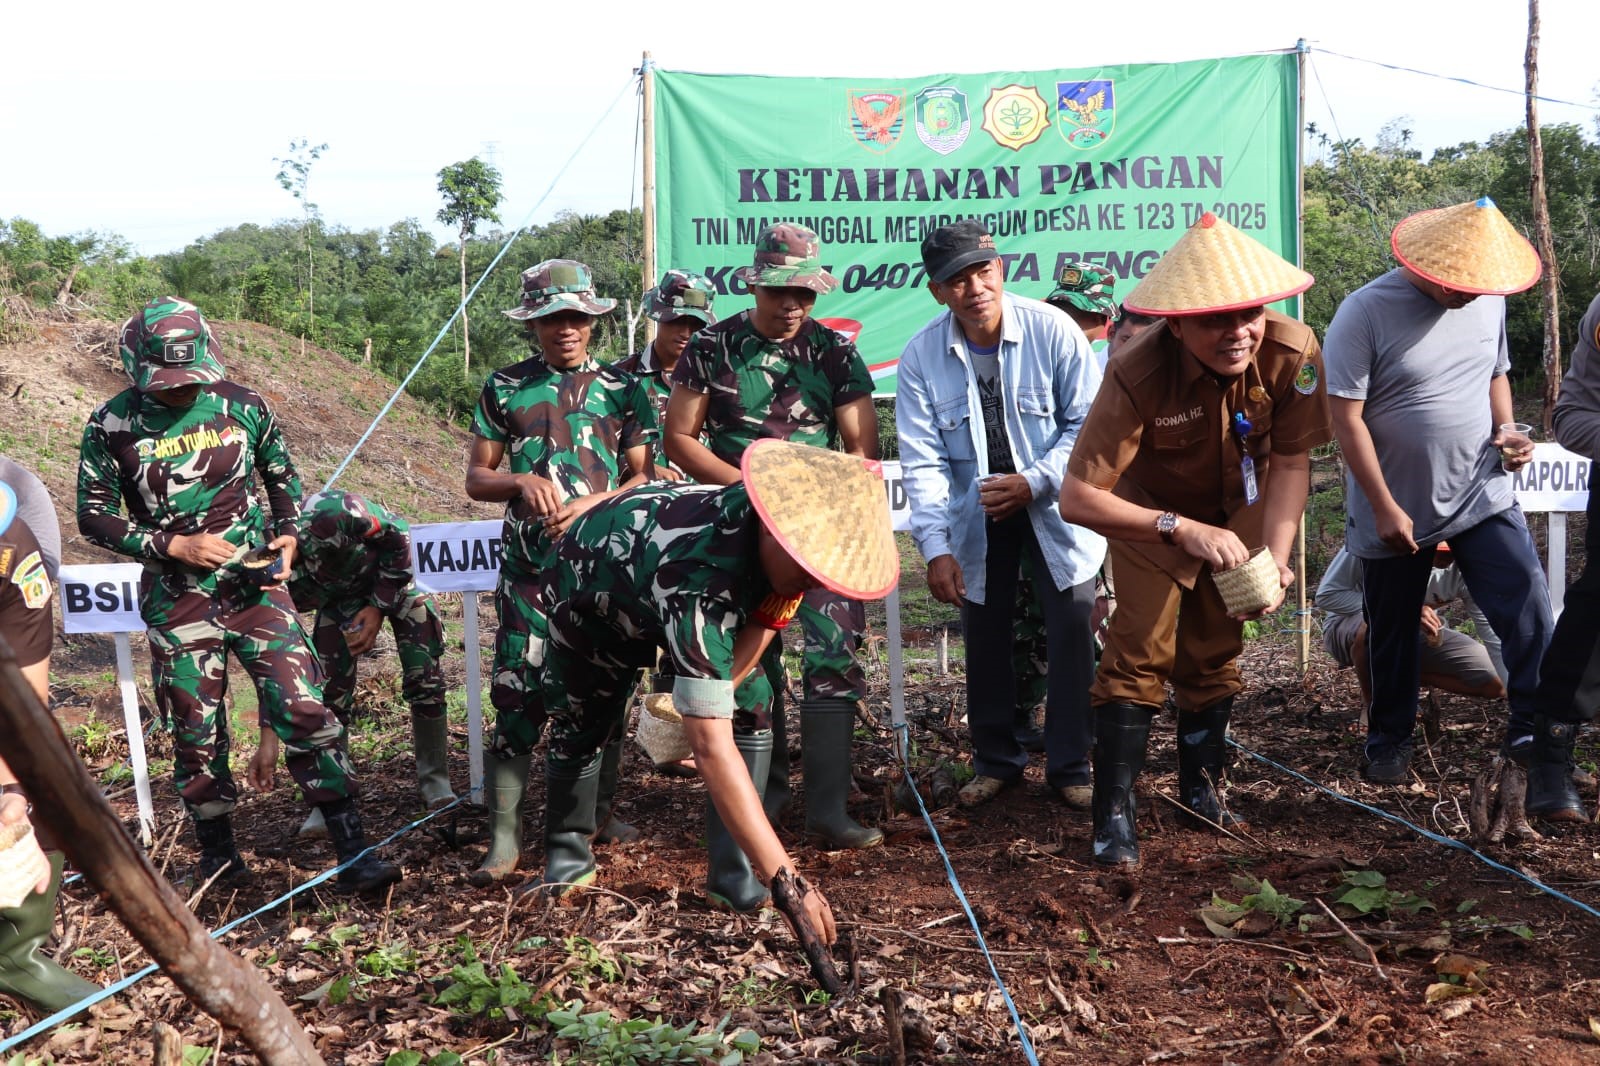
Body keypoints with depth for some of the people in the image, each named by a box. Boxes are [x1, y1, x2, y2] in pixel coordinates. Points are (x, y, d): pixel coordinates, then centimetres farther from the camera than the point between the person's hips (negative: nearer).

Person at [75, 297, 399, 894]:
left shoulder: (242, 407, -2)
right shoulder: (112, 426, -6)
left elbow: (281, 475, 14)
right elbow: (94, 517, -1)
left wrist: (287, 534, -1)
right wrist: (174, 545, -13)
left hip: (256, 587, 0)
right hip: (178, 601, 0)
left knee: (304, 711, -8)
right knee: (195, 734, 9)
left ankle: (353, 853, -3)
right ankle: (217, 856, 29)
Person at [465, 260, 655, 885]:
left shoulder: (622, 389, 10)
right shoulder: (505, 388, 10)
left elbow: (643, 477, 7)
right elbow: (476, 478, 10)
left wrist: (591, 504, -11)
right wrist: (523, 482, -11)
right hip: (531, 563, -1)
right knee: (518, 693, -8)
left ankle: (602, 811, 23)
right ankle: (505, 835, -3)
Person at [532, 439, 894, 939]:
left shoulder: (796, 532, -31)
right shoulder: (700, 578, -51)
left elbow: (767, 617, -9)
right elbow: (711, 748, -54)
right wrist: (784, 877, -57)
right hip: (589, 578, -5)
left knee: (750, 705, -11)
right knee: (580, 727, 4)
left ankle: (735, 875, -5)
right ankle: (566, 857, 30)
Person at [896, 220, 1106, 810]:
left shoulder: (1051, 329, -15)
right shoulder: (921, 355, -11)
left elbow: (1087, 422, -11)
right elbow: (922, 460, -12)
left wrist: (1033, 482, -22)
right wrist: (936, 547, -20)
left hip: (1053, 503, -1)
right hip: (976, 514, 2)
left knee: (1072, 627, -8)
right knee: (985, 637, 8)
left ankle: (1069, 767, 9)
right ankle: (995, 762, 27)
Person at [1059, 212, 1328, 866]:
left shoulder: (1294, 352, -28)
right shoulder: (1138, 375, -38)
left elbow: (1290, 462, -15)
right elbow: (1076, 498, -38)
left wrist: (1274, 559, -25)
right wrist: (1182, 529, -43)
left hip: (1237, 509, 3)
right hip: (1149, 512, -3)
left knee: (1216, 652, 10)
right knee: (1140, 650, -12)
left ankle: (1199, 787, 29)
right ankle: (1114, 814, -5)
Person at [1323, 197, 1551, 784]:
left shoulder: (1488, 299, 2)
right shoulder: (1365, 312, -17)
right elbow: (1347, 419, -17)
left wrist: (1507, 431, -2)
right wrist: (1386, 509, -17)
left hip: (1483, 498, 4)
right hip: (1395, 512, -3)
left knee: (1529, 612, -9)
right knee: (1393, 632, 13)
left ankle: (1534, 734, 7)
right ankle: (1389, 740, 33)